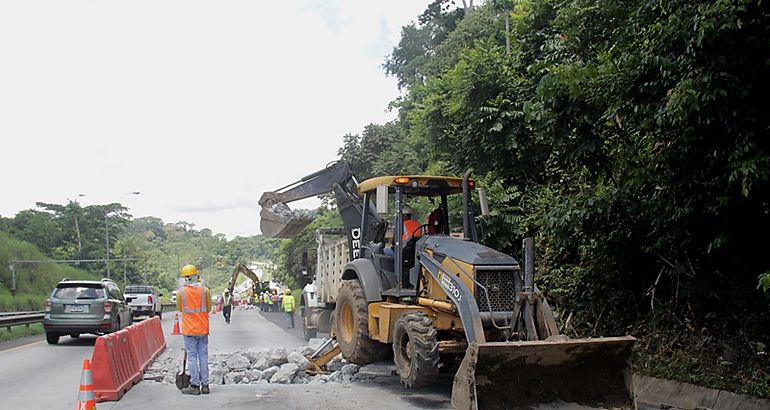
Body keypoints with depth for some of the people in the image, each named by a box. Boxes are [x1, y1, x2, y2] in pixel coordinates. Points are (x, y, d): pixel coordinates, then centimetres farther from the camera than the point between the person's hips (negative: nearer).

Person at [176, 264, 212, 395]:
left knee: (192, 357, 2)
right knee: (203, 356, 7)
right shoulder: (205, 290, -2)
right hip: (203, 328, 2)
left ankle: (195, 386, 2)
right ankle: (205, 385, 11)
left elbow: (179, 308, 9)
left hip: (189, 329, -2)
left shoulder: (181, 292, -6)